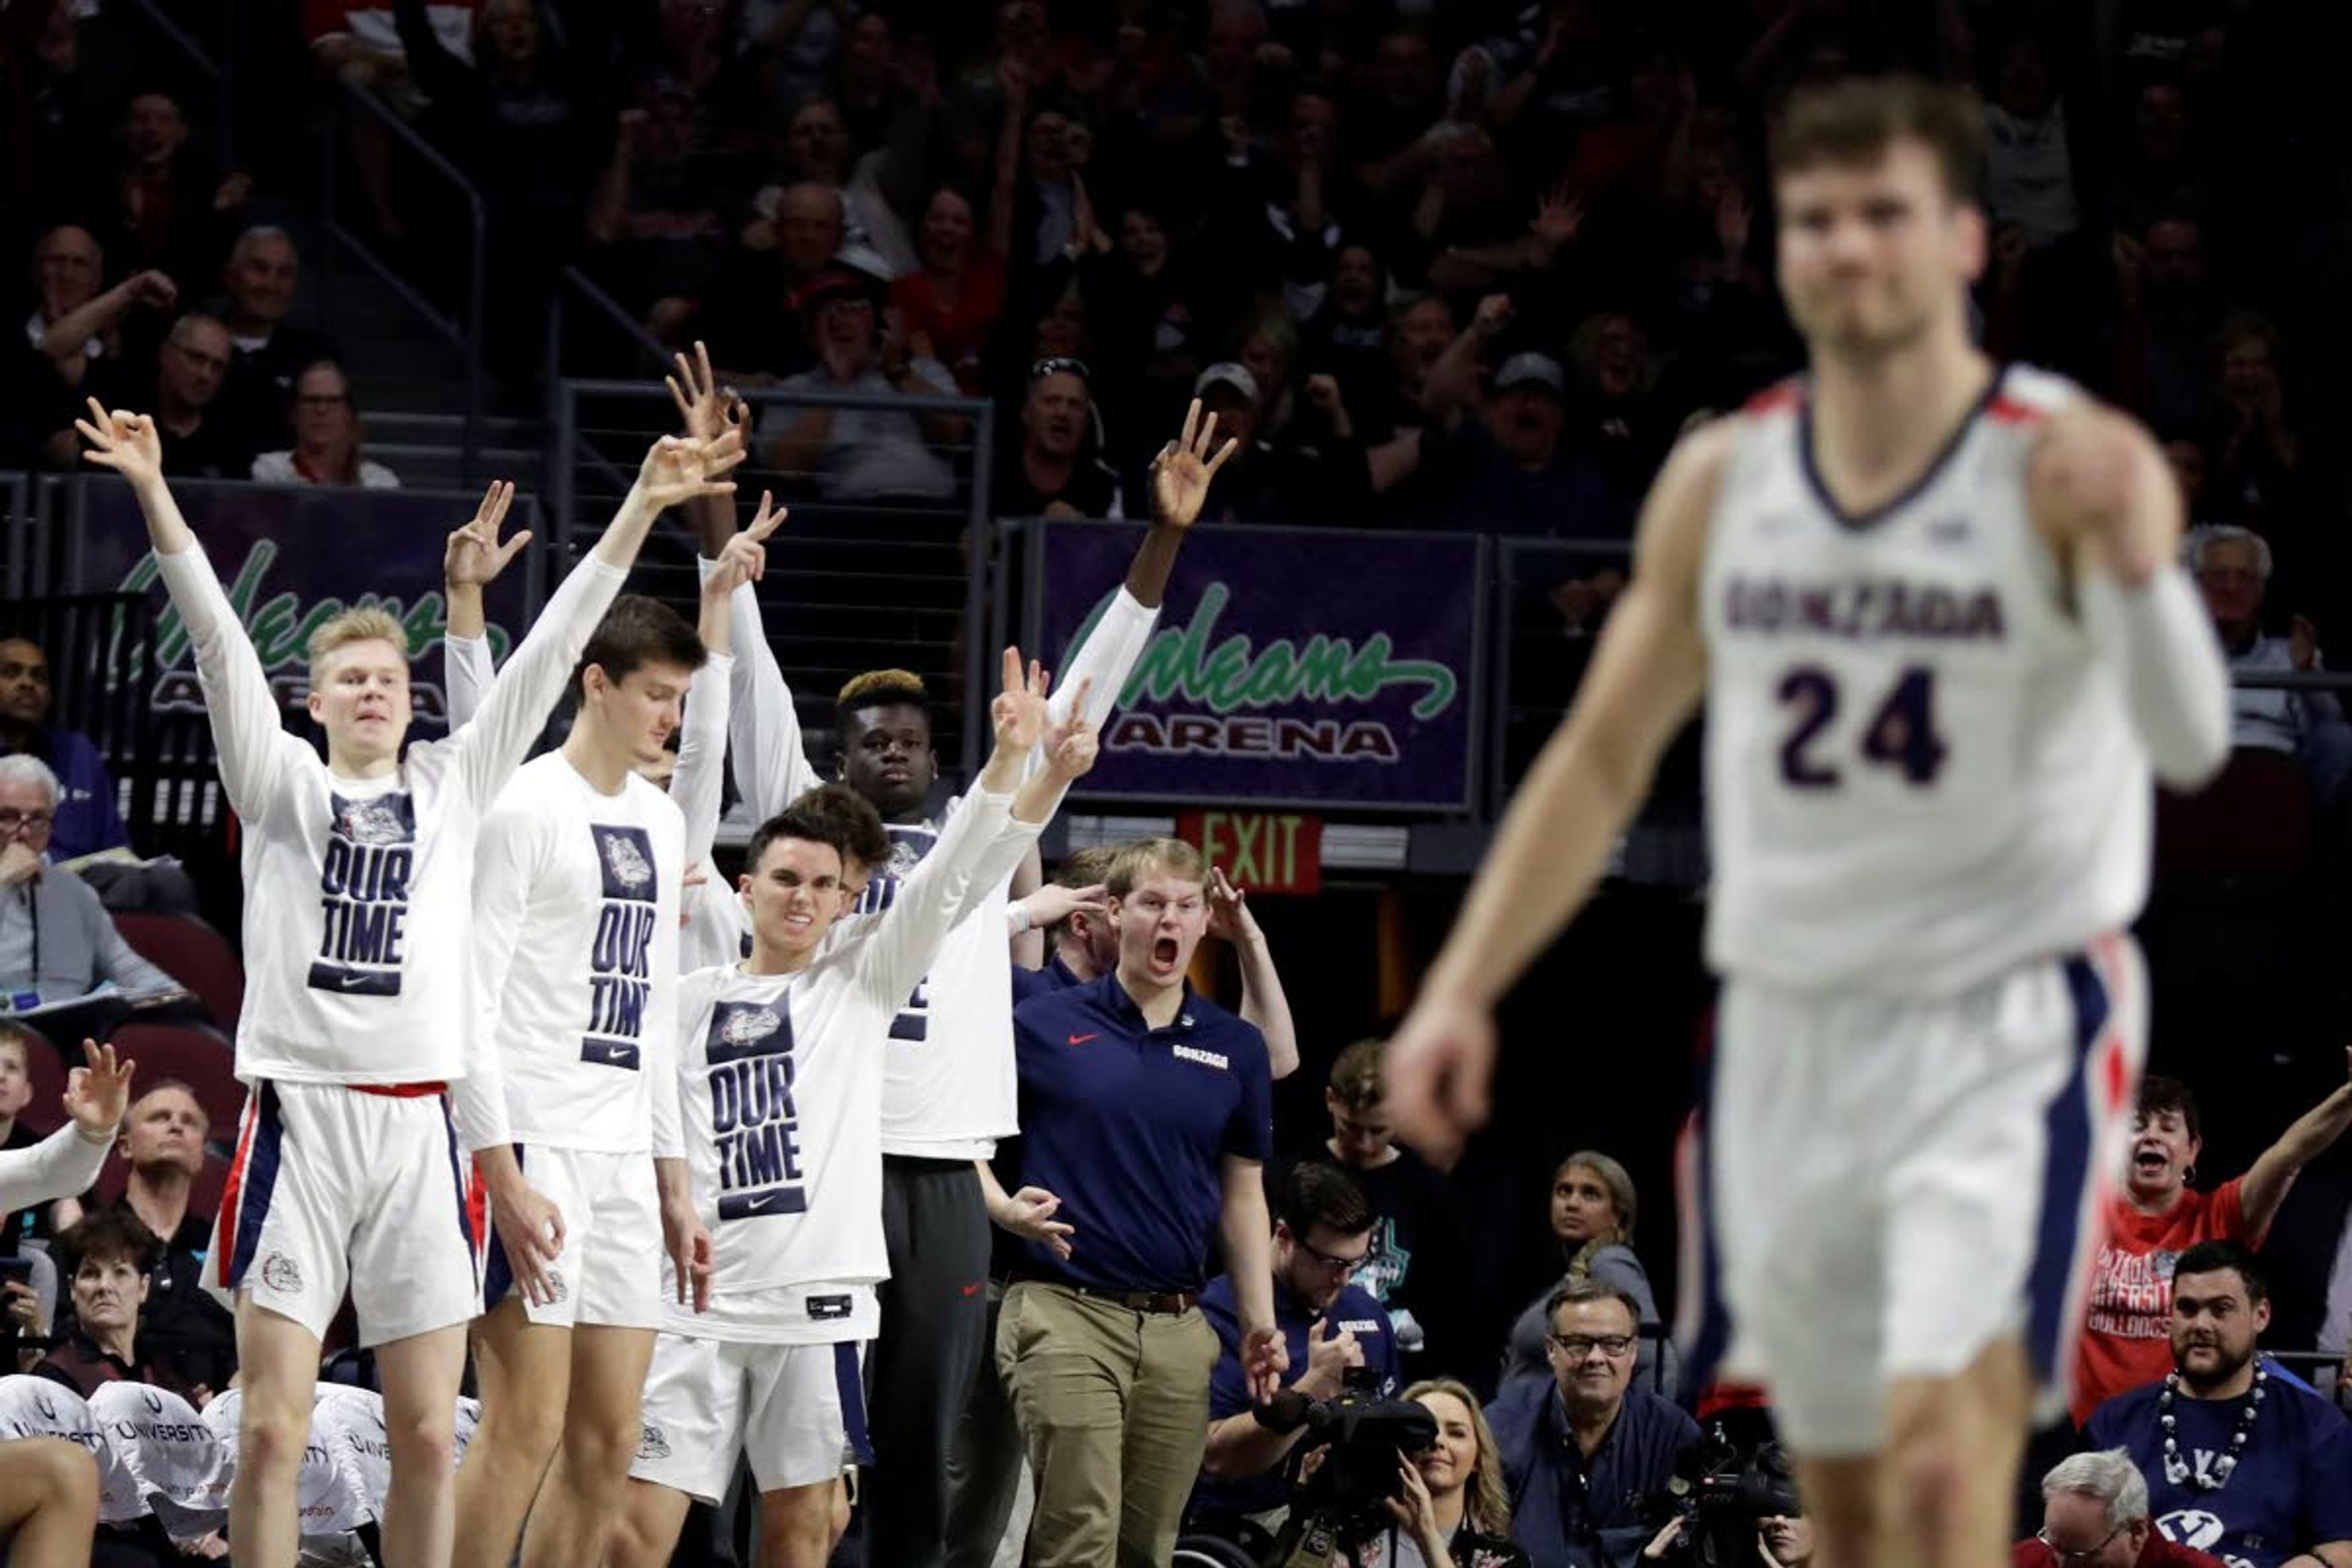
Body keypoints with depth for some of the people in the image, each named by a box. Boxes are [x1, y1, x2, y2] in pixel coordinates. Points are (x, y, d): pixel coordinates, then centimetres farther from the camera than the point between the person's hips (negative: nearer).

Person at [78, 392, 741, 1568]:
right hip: (297, 1114, -2)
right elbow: (216, 636, -1)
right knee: (272, 1430, -6)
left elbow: (551, 648, 10)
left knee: (426, 1436, 3)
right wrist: (154, 496, -11)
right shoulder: (282, 783, 8)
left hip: (417, 1126, 2)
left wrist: (643, 507, 5)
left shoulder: (453, 785, 13)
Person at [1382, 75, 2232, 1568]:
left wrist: (2132, 554, -42)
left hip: (2011, 1036, -5)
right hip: (1788, 1037, 5)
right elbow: (1603, 758, 14)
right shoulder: (1719, 482, 4)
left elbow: (2189, 743, -24)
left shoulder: (2069, 464, -11)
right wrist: (1462, 988, 8)